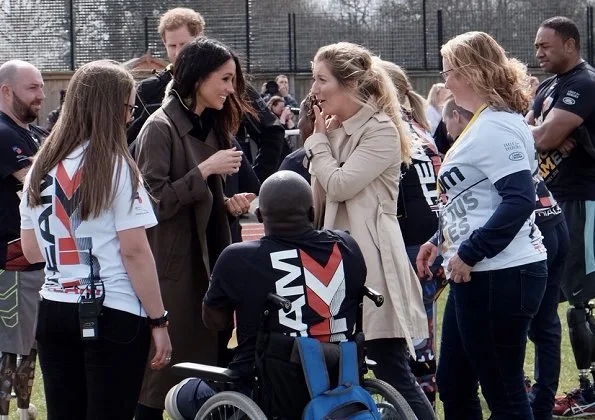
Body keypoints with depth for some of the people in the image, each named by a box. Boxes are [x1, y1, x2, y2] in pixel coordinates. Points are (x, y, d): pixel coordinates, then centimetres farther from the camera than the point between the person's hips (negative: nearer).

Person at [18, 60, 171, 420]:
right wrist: (159, 320, -7)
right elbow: (135, 252, -12)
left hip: (55, 312, 6)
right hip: (113, 316, -6)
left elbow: (31, 250, 14)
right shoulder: (115, 166, -9)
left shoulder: (41, 167, 9)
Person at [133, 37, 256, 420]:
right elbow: (153, 202, -19)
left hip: (207, 261, 8)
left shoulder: (211, 127, 15)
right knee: (162, 373, -6)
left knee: (209, 366, 7)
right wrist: (205, 170, -20)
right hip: (173, 266, -8)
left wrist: (228, 204, 4)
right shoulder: (160, 128, -11)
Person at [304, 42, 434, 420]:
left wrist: (319, 140, -6)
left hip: (371, 262, -8)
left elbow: (339, 185, -18)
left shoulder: (381, 130, -10)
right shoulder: (336, 130, 15)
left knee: (394, 373, -8)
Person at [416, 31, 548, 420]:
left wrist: (469, 254, -22)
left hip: (501, 276, -11)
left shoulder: (496, 127, -16)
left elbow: (520, 200, -26)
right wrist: (441, 240, 20)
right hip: (479, 275, 11)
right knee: (452, 384, 16)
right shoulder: (484, 122, 16)